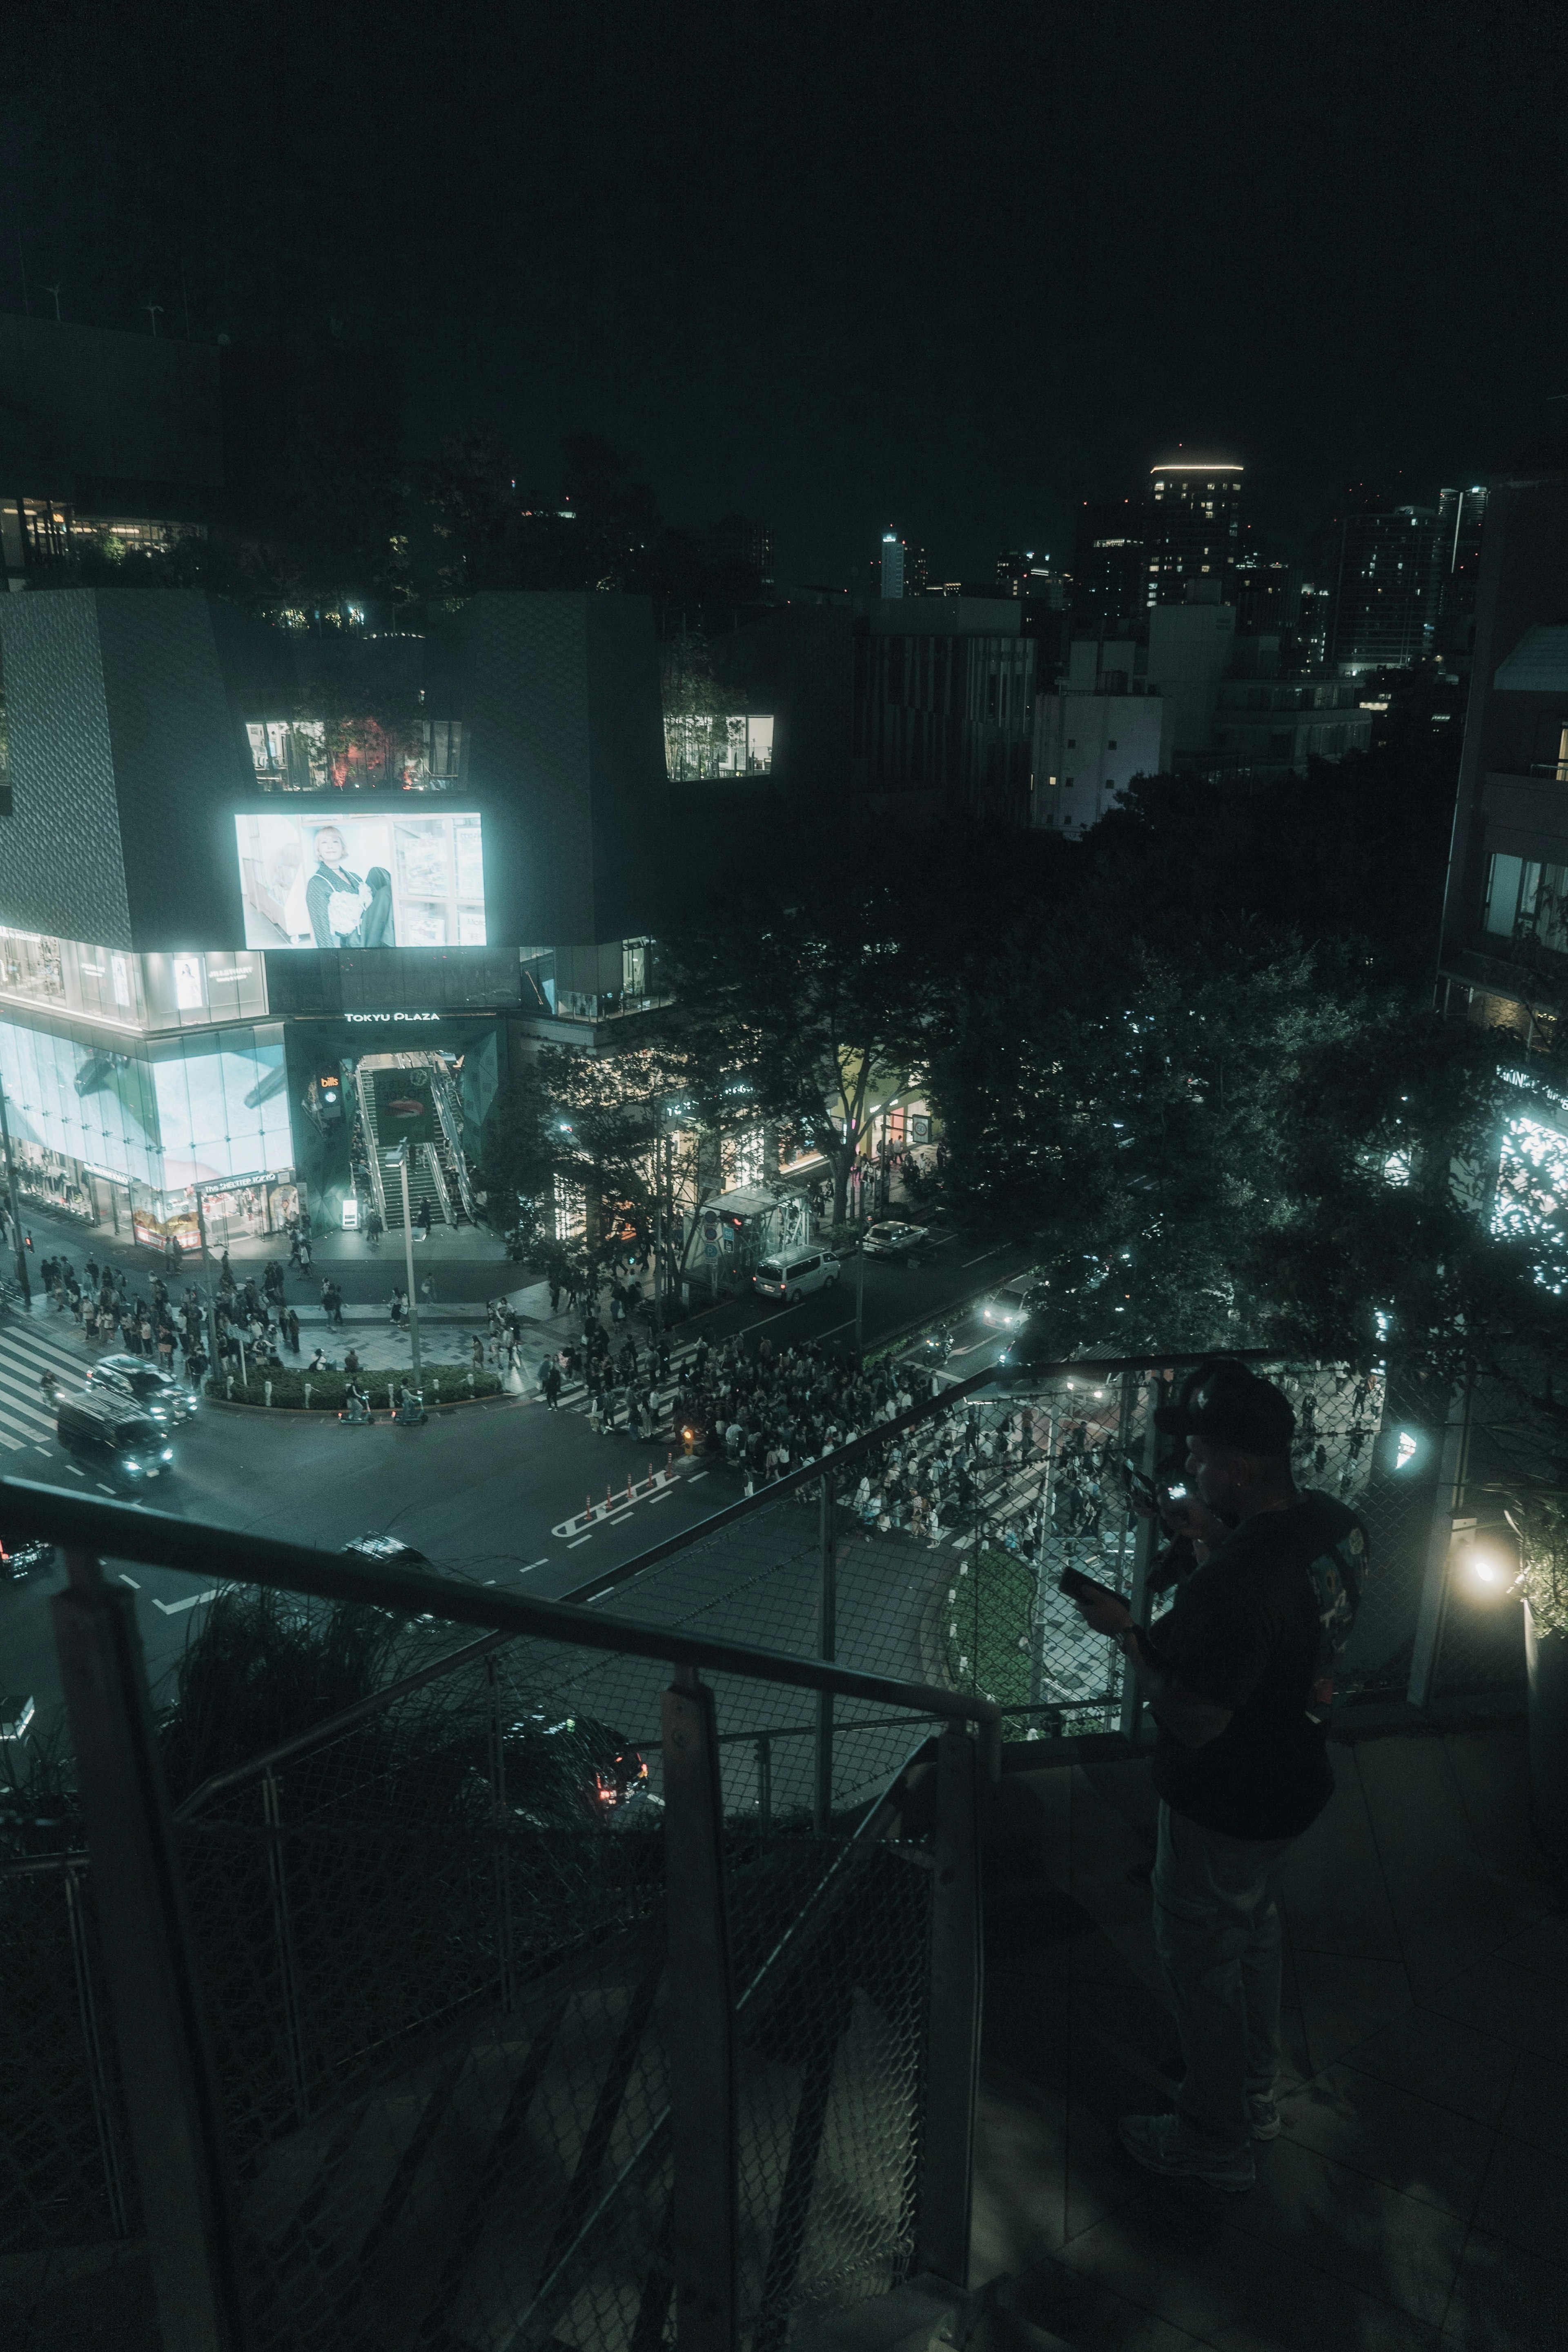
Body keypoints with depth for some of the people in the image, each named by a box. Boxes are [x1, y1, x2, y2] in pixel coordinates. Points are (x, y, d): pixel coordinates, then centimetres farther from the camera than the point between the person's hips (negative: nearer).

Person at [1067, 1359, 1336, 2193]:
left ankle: (1216, 2140, 35)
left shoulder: (1234, 1581, -37)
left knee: (1201, 1961, 14)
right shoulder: (1314, 1527, -8)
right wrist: (1196, 1531, 0)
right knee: (1253, 1935, 29)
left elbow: (1194, 1719, -32)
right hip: (1287, 1785, 9)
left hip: (1224, 1806, -9)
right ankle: (1255, 2094, 51)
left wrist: (1125, 1634, -20)